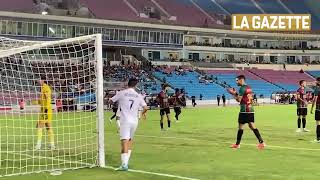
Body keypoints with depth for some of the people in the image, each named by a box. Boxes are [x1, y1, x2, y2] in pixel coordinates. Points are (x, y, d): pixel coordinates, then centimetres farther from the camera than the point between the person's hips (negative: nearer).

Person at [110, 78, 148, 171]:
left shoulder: (121, 93, -2)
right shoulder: (138, 96, 6)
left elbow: (111, 101, 8)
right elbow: (145, 107, 4)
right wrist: (143, 113, 28)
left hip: (125, 121, -4)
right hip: (134, 121, 4)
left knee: (124, 142, -11)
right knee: (130, 141, 20)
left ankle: (124, 164, -21)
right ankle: (126, 161, 22)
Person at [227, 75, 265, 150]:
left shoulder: (242, 88, -12)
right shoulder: (249, 88, 17)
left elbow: (239, 99, -14)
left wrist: (233, 93, -3)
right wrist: (235, 93, 18)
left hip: (244, 110, -9)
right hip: (251, 110, 9)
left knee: (241, 126, 0)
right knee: (252, 126, 8)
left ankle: (237, 144, 8)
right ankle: (261, 142, 2)